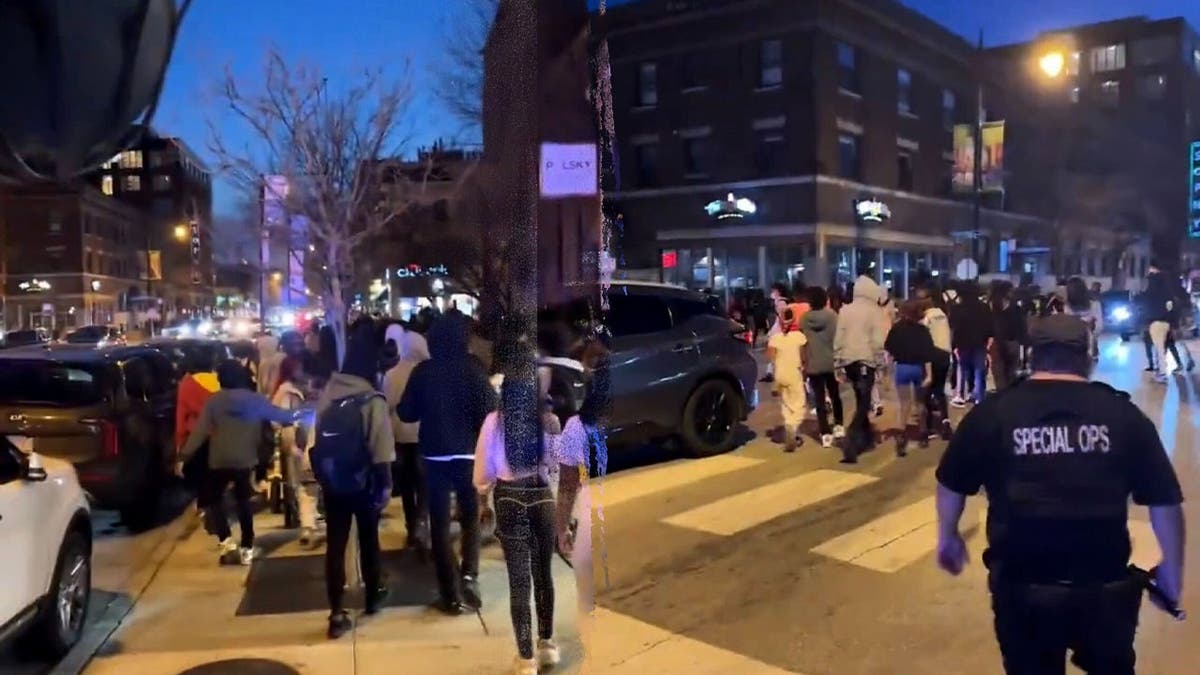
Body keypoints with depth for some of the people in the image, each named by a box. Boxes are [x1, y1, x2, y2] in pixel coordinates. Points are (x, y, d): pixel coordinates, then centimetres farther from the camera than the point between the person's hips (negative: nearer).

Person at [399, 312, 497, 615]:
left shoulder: (423, 371, -3)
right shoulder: (473, 368, -9)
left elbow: (406, 413, 1)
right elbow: (489, 411, -14)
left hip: (434, 455, 1)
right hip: (469, 453, -1)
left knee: (440, 523, 8)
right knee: (471, 516, 18)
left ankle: (451, 593, 5)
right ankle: (469, 575, 0)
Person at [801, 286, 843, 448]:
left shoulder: (804, 319, -4)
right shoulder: (833, 316, -7)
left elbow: (802, 343, 1)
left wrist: (804, 363, 10)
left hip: (813, 365, 0)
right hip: (831, 363, 0)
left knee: (820, 400, 3)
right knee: (835, 396, 21)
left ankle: (825, 435, 0)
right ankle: (839, 427, 26)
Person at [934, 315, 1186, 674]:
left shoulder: (992, 411, -3)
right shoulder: (1122, 413, -2)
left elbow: (951, 484, 6)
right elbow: (1165, 501, 3)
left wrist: (948, 537, 23)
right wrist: (1172, 570, 17)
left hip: (1023, 585, -1)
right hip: (1105, 585, 1)